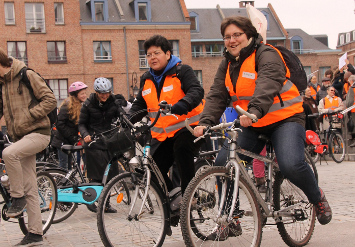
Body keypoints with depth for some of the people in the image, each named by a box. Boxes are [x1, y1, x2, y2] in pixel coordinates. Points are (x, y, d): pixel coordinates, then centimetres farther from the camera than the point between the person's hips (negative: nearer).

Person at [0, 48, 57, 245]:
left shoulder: (27, 76, -8)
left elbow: (51, 100, -13)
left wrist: (28, 115, -17)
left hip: (38, 133, -7)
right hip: (20, 137, 7)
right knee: (30, 189, 6)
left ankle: (18, 197, -15)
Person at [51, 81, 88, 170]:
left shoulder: (80, 106, 11)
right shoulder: (67, 105, -15)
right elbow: (59, 124, -19)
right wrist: (72, 137, -18)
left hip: (71, 141, 8)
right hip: (63, 141, -8)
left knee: (69, 165, 10)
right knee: (63, 166, -6)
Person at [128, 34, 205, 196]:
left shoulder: (182, 71, -6)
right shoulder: (146, 79, 12)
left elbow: (196, 91, -22)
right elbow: (139, 104, 18)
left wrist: (183, 104, -43)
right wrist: (130, 119, -3)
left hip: (187, 127, -6)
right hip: (162, 134, 6)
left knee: (181, 148, -35)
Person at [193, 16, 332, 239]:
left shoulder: (266, 55, -13)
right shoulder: (228, 64, 8)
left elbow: (267, 85, -32)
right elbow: (217, 95, -2)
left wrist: (255, 111, -51)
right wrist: (206, 122, -20)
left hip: (286, 119, -6)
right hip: (253, 125, 7)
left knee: (291, 165, -29)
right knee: (223, 162, -9)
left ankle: (317, 198, 5)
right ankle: (230, 222, 4)